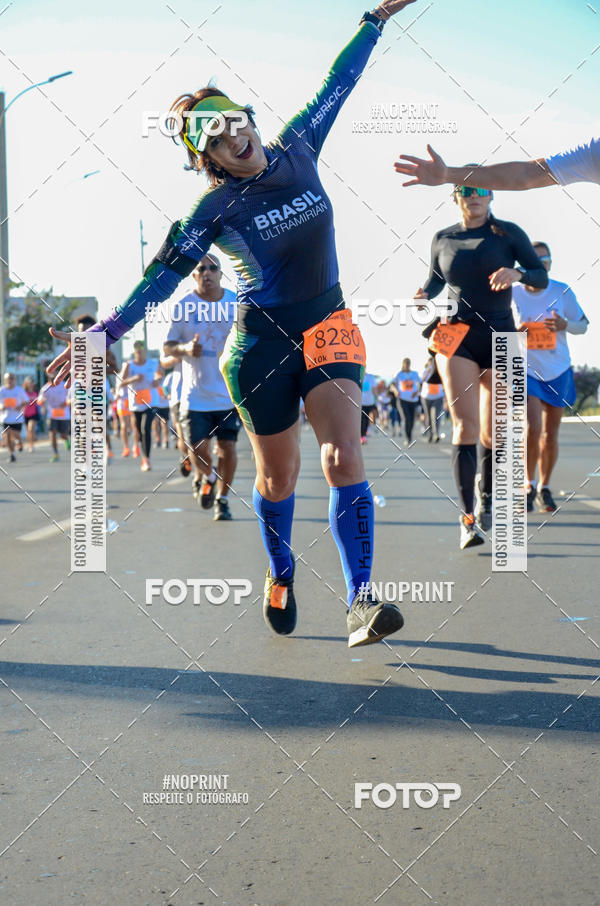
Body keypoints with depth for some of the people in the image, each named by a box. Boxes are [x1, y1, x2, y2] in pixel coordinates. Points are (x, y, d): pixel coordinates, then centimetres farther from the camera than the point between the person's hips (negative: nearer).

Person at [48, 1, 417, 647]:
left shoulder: (297, 148, 1)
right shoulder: (217, 208, -9)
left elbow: (338, 83, 10)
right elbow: (165, 273, -10)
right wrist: (104, 334, -17)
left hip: (328, 327, 2)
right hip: (261, 340, -2)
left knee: (344, 457, -16)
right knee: (277, 476, 9)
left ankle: (360, 602, -17)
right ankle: (281, 576, 35)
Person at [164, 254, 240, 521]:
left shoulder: (237, 303, 3)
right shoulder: (182, 306, -1)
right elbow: (168, 347, 3)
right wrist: (185, 349, -18)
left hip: (230, 393, 1)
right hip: (195, 394, -1)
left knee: (228, 447, -1)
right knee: (198, 449, -2)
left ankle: (222, 499, 19)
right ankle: (205, 478, 32)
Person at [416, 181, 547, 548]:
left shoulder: (508, 233, 3)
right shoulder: (442, 239, 9)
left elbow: (542, 278, 1)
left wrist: (517, 273, -21)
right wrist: (424, 295, -1)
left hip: (499, 336, 0)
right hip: (456, 336, 0)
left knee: (492, 433, 4)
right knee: (465, 426, -14)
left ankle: (486, 499, 28)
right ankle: (468, 518, -15)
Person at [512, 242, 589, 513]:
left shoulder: (562, 292, -4)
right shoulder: (512, 294, -5)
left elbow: (583, 325, 4)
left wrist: (565, 325, -18)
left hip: (558, 371, 2)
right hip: (525, 369, -1)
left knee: (550, 433, 7)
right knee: (532, 428, -17)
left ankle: (544, 489, 23)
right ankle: (529, 485, 0)